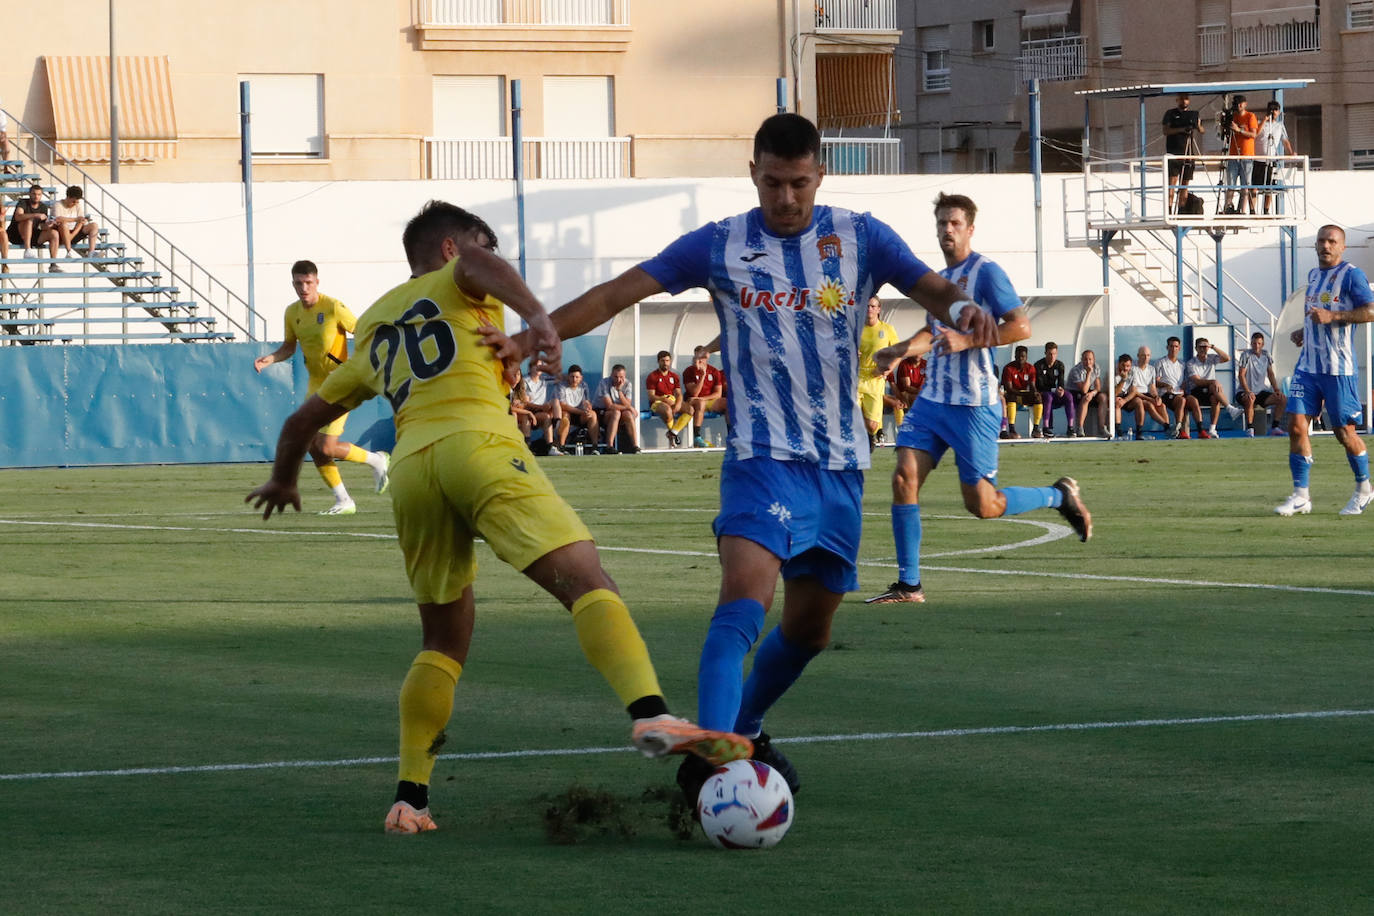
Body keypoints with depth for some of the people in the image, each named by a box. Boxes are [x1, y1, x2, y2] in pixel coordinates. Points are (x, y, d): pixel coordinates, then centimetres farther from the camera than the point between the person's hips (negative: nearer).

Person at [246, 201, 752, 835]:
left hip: (409, 468, 6)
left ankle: (409, 799, 12)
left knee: (444, 643, 21)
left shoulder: (371, 330, 34)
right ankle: (650, 716, -42)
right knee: (587, 582, -18)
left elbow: (304, 419, 42)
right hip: (478, 444, -6)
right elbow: (475, 261, -8)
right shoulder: (452, 283, 19)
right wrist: (536, 317, -24)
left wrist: (283, 482, 60)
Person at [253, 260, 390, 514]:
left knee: (326, 448, -13)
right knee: (313, 447, 3)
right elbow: (289, 346, 16)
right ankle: (343, 501, 15)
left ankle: (376, 460, 11)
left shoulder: (333, 307, -15)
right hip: (315, 386, 7)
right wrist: (270, 358, -3)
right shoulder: (292, 312, 4)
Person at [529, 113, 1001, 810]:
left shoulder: (859, 237, 4)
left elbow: (930, 287, -4)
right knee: (744, 597, -25)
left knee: (811, 627, 12)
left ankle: (744, 731, 36)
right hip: (762, 457, -4)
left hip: (840, 463, 4)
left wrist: (961, 308, -29)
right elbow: (619, 293, -3)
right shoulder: (719, 246, -1)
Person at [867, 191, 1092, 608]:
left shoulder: (985, 272, -9)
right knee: (904, 478, -8)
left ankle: (1060, 495, 22)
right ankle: (908, 585, -4)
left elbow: (1021, 326, -15)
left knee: (981, 504, -3)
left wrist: (966, 341, -23)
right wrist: (900, 351, 13)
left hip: (974, 404, -7)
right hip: (933, 398, 7)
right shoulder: (938, 278, 15)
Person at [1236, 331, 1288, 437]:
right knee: (1250, 399, -40)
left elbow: (1270, 374, 14)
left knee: (1283, 399, -13)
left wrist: (1276, 390, 1)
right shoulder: (1246, 355, -9)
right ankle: (1249, 428, -28)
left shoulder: (1266, 355, 7)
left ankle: (1274, 427, -7)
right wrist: (1247, 391, -28)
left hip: (1262, 392, 6)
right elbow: (1241, 375, -13)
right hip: (1247, 392, -6)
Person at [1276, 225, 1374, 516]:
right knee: (1297, 425, -5)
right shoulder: (1313, 274, 16)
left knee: (1344, 432, 1)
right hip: (1308, 366, 6)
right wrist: (1304, 330, 14)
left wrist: (1332, 316, -23)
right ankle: (1301, 496, -2)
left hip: (1338, 369, -6)